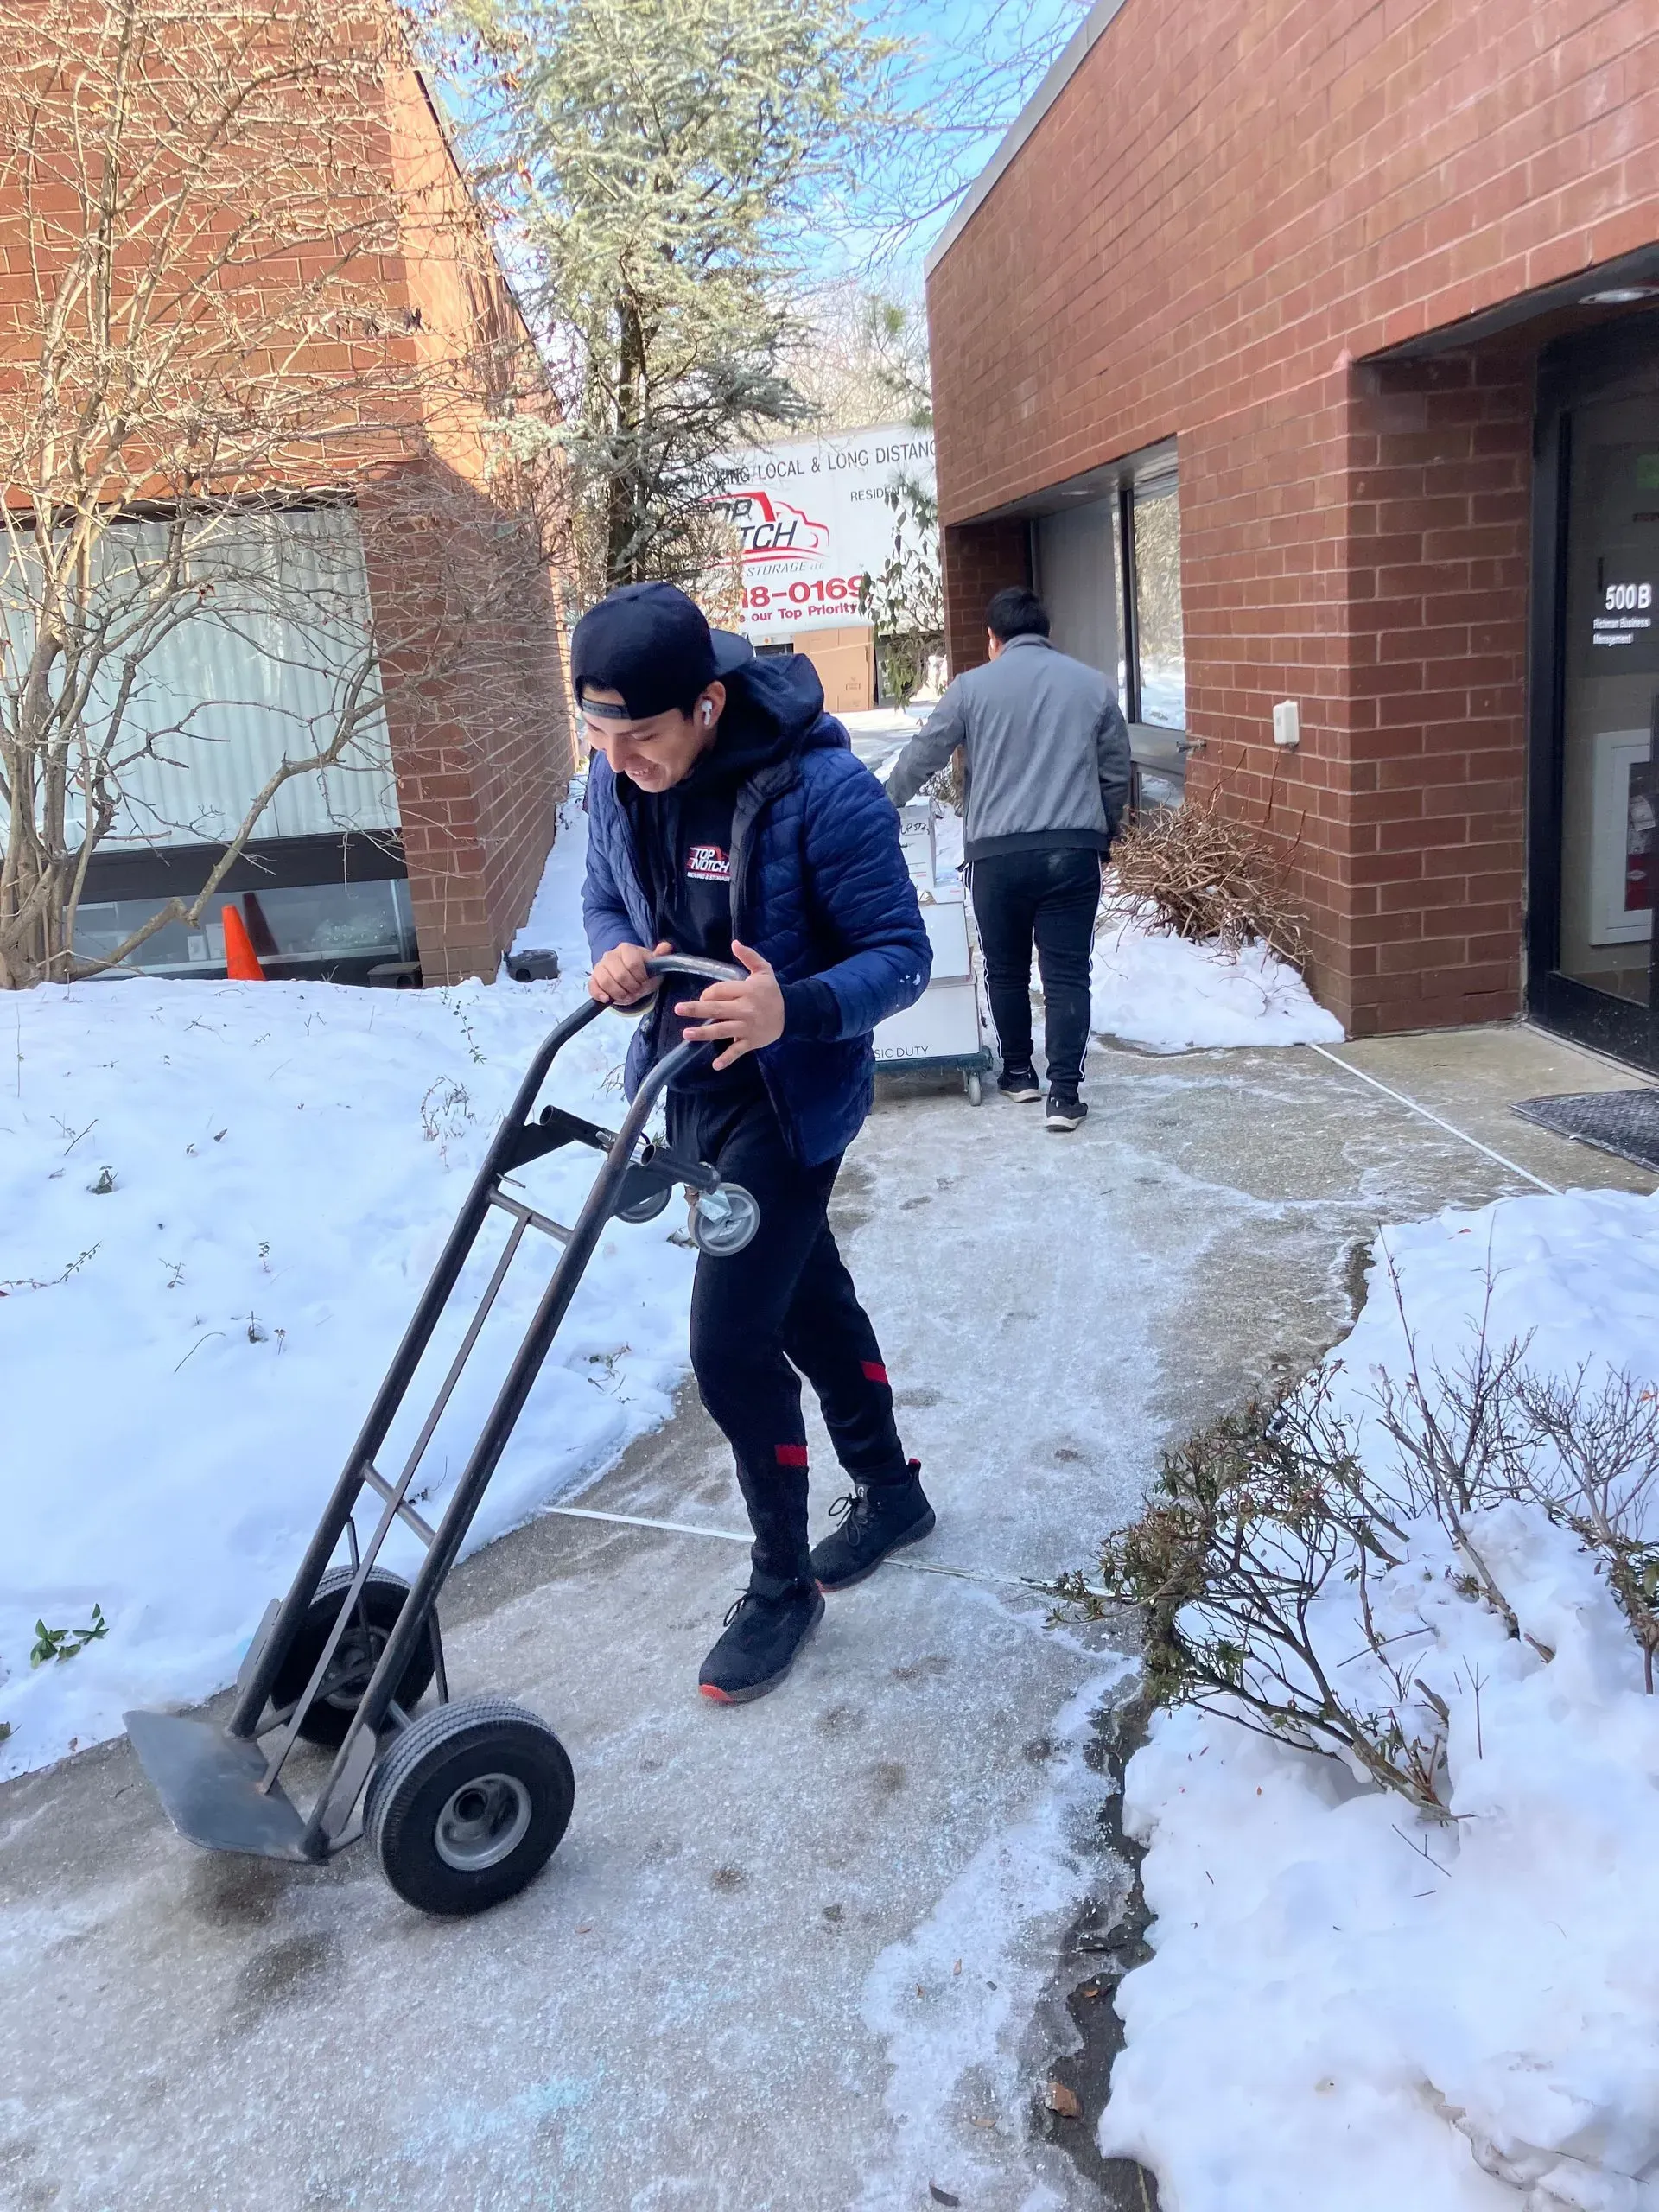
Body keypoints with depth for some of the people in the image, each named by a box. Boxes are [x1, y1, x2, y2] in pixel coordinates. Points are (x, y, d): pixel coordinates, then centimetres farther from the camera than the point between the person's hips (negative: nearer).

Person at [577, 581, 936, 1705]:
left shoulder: (822, 789, -24)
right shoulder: (616, 782, -5)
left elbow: (900, 954, -19)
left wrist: (795, 1009, -38)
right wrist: (616, 953, -13)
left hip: (791, 1097, -7)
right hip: (688, 1086, 7)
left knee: (731, 1342, -8)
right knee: (806, 1297, 21)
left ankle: (783, 1587, 16)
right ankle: (891, 1493, 44)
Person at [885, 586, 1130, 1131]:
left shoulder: (973, 687, 3)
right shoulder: (1092, 684, 10)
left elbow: (921, 756, 10)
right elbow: (1116, 775, 14)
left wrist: (885, 802, 27)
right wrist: (1102, 835, 27)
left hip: (998, 853, -1)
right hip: (1074, 850, 1)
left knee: (1006, 970, 16)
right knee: (1067, 973, 2)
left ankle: (1018, 1073, 27)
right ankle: (1065, 1092, -3)